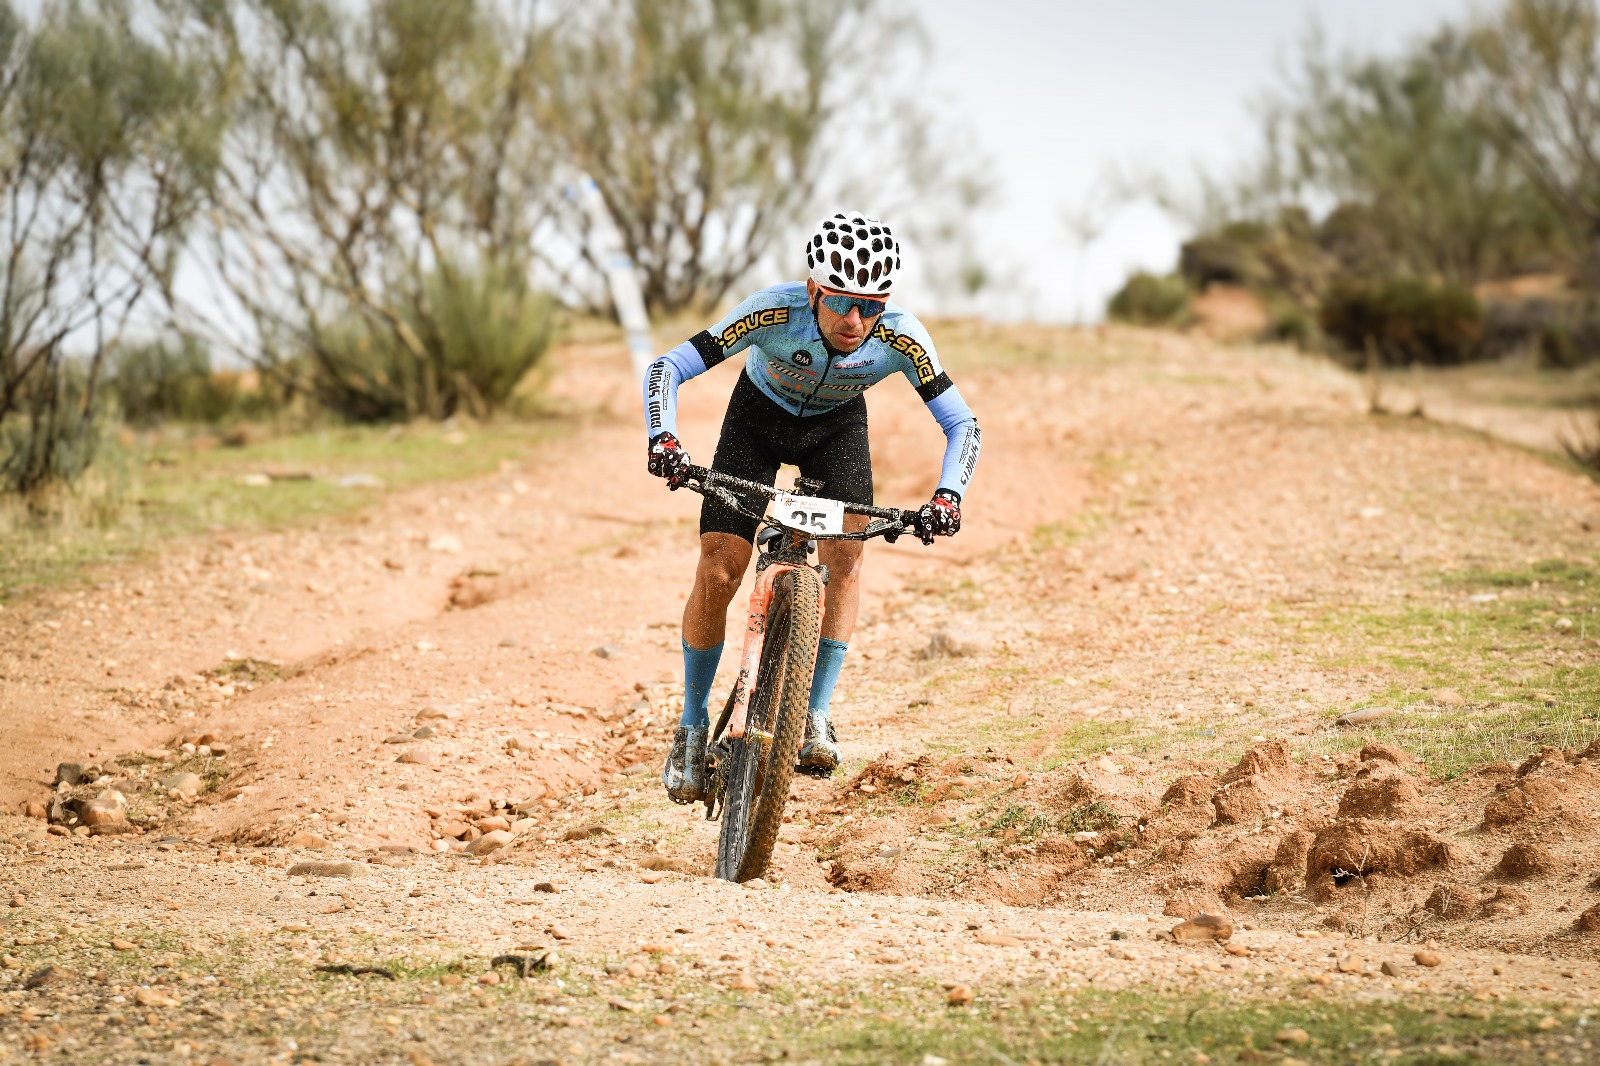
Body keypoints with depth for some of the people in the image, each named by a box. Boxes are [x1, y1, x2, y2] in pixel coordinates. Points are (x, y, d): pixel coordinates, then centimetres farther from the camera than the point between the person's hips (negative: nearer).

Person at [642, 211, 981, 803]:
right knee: (717, 572, -11)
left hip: (835, 427, 1)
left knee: (846, 550, -23)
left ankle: (815, 714, -13)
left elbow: (962, 424, -26)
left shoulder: (901, 337, -34)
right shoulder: (775, 312, -38)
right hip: (759, 417, -1)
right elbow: (666, 368, -36)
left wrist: (947, 496, -44)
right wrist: (663, 438, -54)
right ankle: (693, 726, 7)